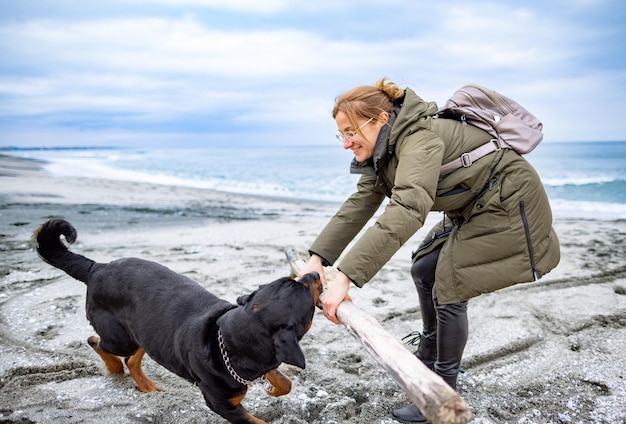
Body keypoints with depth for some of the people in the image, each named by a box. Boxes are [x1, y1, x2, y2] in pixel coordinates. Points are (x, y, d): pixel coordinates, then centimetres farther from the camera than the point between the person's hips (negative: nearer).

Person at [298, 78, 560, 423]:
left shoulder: (419, 139, -31)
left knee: (448, 288, -9)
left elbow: (405, 211, -46)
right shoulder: (386, 149, 0)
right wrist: (317, 258, -14)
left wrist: (345, 277, -52)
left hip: (508, 203, -9)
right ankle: (431, 355, 33)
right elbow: (360, 204, -4)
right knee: (425, 270, 13)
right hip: (473, 209, 9)